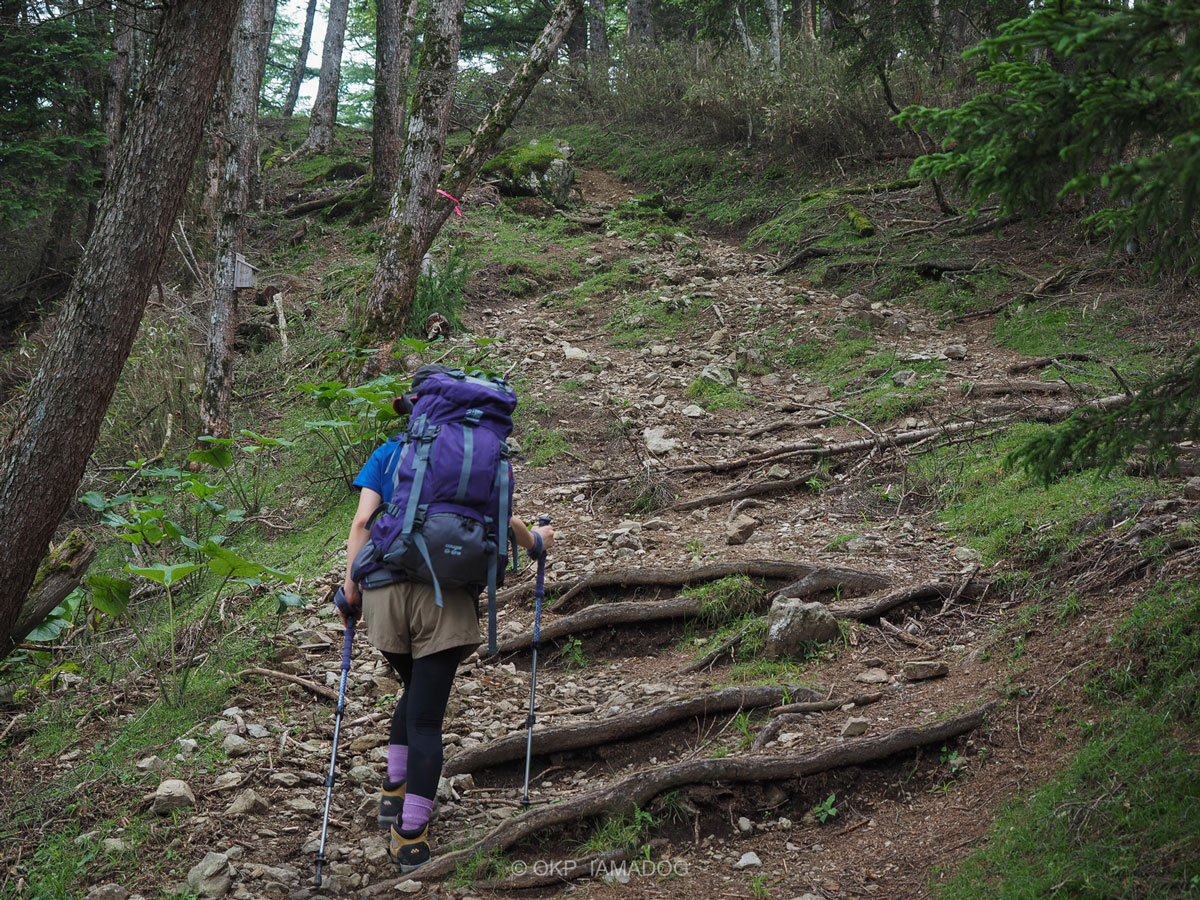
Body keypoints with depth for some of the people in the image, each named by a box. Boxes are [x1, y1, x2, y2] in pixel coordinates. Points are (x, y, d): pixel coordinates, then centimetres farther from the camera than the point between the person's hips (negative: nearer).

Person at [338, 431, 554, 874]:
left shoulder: (386, 455, 14)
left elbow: (362, 522, 3)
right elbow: (502, 521, 7)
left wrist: (350, 585, 6)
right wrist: (536, 541, 27)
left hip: (387, 589, 2)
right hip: (447, 599, -2)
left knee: (417, 692, 27)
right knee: (426, 717, 0)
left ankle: (394, 793, 22)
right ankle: (410, 837, -4)